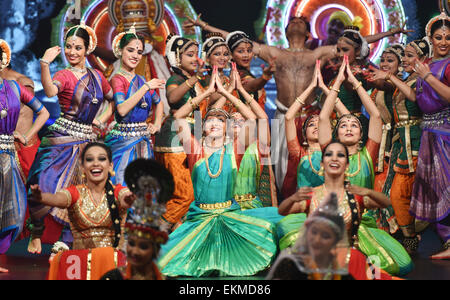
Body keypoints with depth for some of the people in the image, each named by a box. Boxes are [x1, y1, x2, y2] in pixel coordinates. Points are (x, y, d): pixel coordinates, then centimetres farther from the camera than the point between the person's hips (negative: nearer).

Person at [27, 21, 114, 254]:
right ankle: (37, 234, 6)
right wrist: (45, 64, -40)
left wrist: (102, 119, 12)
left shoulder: (96, 76, 12)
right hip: (62, 139, -4)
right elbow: (50, 91, -28)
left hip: (87, 140, 5)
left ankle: (64, 243, 14)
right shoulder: (64, 76, -4)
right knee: (45, 186, -14)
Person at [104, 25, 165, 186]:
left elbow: (158, 103, 30)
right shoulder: (118, 79, -8)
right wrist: (146, 87, -21)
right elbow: (122, 109, -24)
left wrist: (157, 123, 14)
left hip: (143, 142, 7)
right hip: (124, 141, -7)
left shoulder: (141, 80, 13)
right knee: (122, 184, -8)